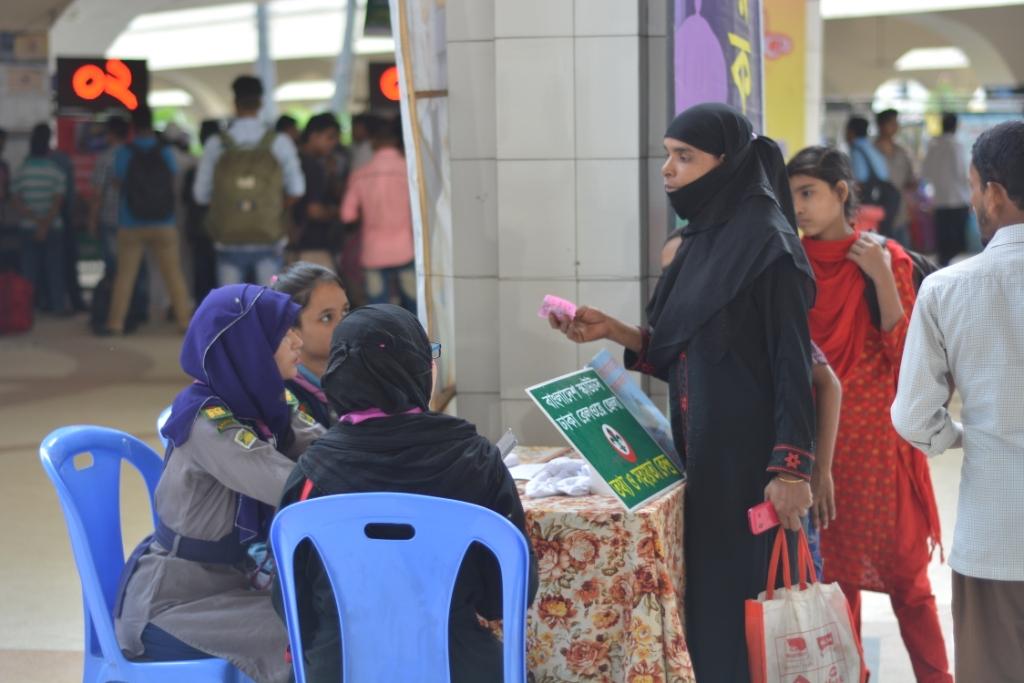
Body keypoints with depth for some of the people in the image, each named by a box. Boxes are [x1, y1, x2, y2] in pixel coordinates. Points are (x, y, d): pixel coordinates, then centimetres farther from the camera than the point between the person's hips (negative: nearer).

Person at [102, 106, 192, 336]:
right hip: (163, 225, 1)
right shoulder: (165, 153, -2)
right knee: (174, 274, 5)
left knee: (124, 276, 5)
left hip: (131, 226, 0)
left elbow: (119, 183, 3)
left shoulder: (123, 154, -6)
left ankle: (115, 323, 4)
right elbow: (172, 185, 5)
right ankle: (185, 320, 5)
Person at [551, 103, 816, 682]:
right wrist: (614, 331, 5)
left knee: (742, 602, -1)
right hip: (702, 451, 9)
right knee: (706, 599, 13)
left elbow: (793, 363, -17)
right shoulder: (704, 238, 11)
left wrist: (790, 469, -21)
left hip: (752, 455, -8)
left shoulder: (769, 244, -14)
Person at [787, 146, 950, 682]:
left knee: (903, 571, 1)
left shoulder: (885, 258, -5)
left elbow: (907, 356, -11)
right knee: (830, 571, 10)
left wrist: (882, 279, -18)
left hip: (876, 437, -3)